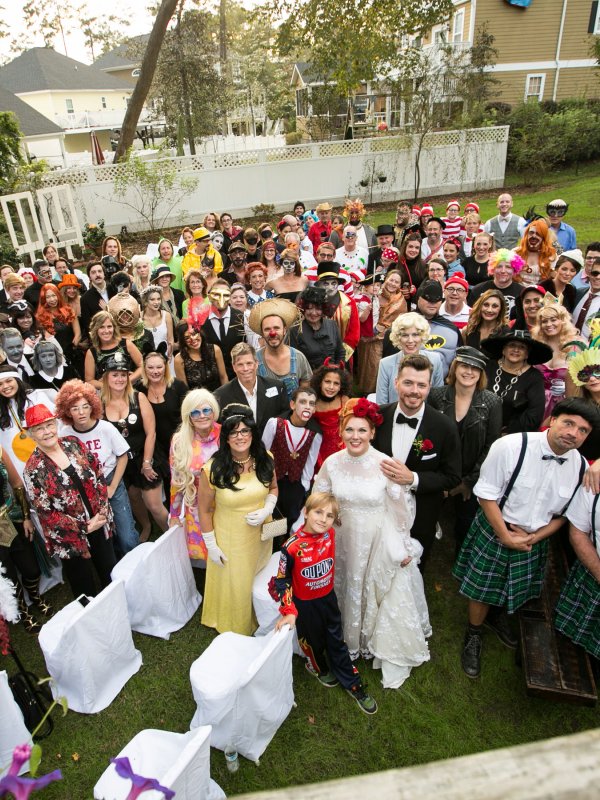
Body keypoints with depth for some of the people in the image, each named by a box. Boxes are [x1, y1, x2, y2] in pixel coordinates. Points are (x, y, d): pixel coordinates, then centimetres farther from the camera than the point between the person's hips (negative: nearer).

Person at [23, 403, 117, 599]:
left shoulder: (73, 444, -4)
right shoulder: (33, 469, -15)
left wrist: (102, 509, -10)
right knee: (85, 587, 14)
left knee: (112, 573, 21)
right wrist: (85, 527, -15)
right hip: (70, 538, -4)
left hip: (100, 523, 4)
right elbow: (46, 513, -15)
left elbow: (98, 474, 1)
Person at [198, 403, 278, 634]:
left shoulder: (265, 460, -13)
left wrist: (266, 510, -15)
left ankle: (255, 623, 53)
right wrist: (211, 546, -8)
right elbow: (204, 510, -11)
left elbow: (273, 488, 5)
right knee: (234, 585, 16)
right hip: (229, 539, -3)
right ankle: (233, 629, 45)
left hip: (261, 535, 4)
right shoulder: (213, 469, -23)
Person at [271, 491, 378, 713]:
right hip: (305, 603, -4)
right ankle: (318, 667, 53)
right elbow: (281, 580, -20)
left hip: (328, 597, 4)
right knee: (313, 640, 21)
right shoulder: (292, 547, -32)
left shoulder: (330, 534, -18)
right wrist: (289, 612, -21)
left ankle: (352, 683, 37)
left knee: (337, 640, 19)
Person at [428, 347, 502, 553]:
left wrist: (470, 481, -9)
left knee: (465, 528, 16)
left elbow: (491, 447, -7)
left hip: (472, 480, 0)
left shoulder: (492, 402, -10)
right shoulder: (436, 395, -9)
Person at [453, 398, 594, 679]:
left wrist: (532, 538, -11)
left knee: (517, 590, 25)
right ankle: (473, 636, 41)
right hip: (495, 531, -4)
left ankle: (496, 616, 58)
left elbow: (563, 514, 1)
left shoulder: (581, 467, -12)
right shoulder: (510, 447, -28)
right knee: (483, 589, 11)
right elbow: (487, 495, -20)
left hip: (534, 540, 4)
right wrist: (506, 537, -17)